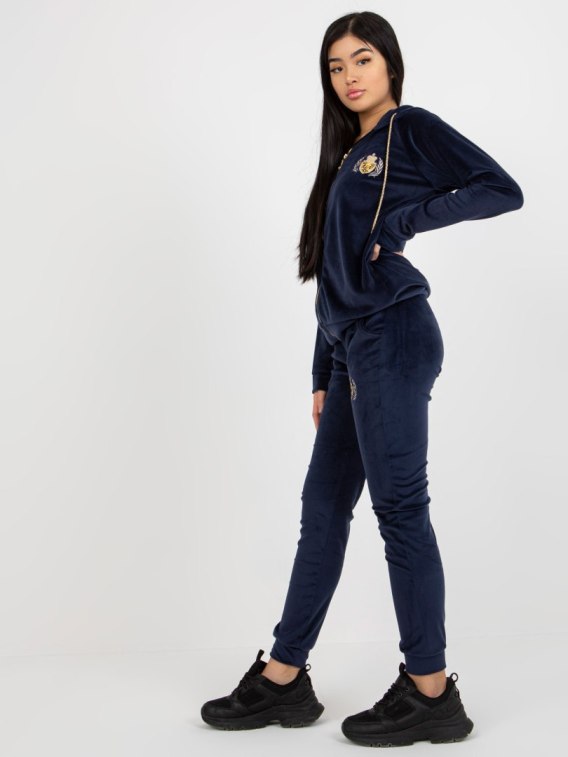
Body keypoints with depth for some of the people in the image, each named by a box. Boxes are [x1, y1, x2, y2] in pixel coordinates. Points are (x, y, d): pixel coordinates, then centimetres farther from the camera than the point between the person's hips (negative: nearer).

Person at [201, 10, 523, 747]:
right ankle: (284, 678, 19)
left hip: (393, 338, -8)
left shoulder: (413, 128, 1)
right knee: (324, 505, 10)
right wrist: (324, 374, 16)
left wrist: (404, 221, -14)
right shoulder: (350, 152, 22)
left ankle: (431, 694, 5)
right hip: (353, 347, 9)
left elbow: (502, 189, -12)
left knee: (399, 506, -5)